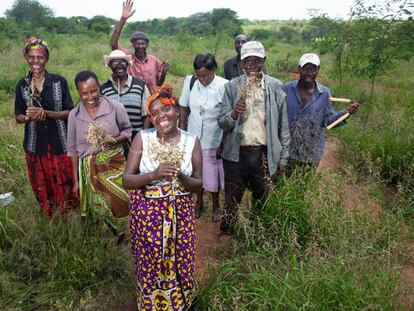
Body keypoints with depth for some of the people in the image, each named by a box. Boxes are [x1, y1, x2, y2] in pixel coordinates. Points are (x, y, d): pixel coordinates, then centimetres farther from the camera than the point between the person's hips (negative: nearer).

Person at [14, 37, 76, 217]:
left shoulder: (59, 81, -5)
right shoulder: (22, 85, 1)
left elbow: (70, 112, -5)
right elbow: (18, 117, 5)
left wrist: (46, 113, -21)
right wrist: (28, 117, -18)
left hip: (60, 143, -2)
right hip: (35, 145, 2)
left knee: (65, 184, 7)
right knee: (42, 187, 13)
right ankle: (49, 218, 34)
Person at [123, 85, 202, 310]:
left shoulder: (192, 141, -4)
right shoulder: (142, 139, -7)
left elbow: (198, 183, 0)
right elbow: (126, 180, -9)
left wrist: (181, 177, -22)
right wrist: (154, 175, -26)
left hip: (180, 213, 1)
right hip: (146, 213, -1)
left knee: (179, 264, 12)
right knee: (149, 265, 12)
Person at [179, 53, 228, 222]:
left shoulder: (224, 86, -20)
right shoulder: (190, 81, -11)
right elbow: (183, 108, 1)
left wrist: (223, 144, -12)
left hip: (214, 142, -3)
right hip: (193, 139, 3)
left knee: (213, 175, 13)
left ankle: (216, 206, 37)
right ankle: (199, 202, 43)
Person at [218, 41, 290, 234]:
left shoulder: (275, 87, -2)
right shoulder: (232, 86, -1)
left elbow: (283, 125, 2)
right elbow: (222, 123, -3)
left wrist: (283, 158, 2)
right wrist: (234, 113, -24)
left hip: (264, 154, 0)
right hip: (236, 154, 0)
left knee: (262, 199, 15)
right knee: (232, 199, 11)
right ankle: (226, 233, 33)